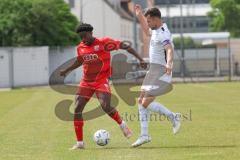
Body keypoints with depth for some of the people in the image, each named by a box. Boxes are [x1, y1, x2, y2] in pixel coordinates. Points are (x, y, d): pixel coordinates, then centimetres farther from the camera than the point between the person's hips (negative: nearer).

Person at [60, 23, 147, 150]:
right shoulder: (80, 48, 6)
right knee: (77, 109, -6)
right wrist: (66, 70, 26)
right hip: (86, 82, 5)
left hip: (102, 81, -5)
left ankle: (121, 124, 9)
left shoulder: (103, 43, -11)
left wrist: (140, 59, -14)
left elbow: (125, 46, -9)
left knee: (106, 106, -23)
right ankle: (79, 143, 1)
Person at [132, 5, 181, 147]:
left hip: (161, 71, -10)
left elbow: (170, 50, -39)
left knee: (146, 103, -16)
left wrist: (169, 64, -57)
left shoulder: (163, 34, -21)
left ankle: (173, 117, -3)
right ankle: (144, 135, 14)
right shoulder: (157, 30, 10)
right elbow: (147, 32, 35)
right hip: (153, 70, 10)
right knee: (141, 101, 11)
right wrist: (140, 15, 30)